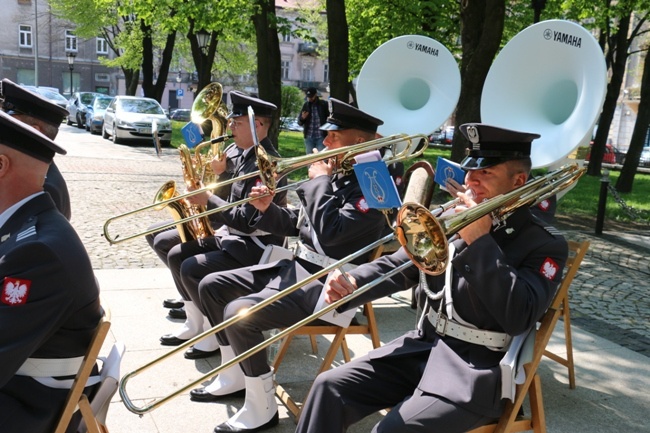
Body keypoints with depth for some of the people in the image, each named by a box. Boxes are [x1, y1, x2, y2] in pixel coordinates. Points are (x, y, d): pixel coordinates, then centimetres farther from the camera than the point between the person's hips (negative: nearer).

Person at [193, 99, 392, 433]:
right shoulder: (334, 176, 12)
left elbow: (330, 233, -28)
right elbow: (295, 225, 18)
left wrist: (319, 182, -16)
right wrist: (267, 209, -1)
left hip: (326, 285, -10)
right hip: (296, 266, 10)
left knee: (238, 314, -27)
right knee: (211, 286, 10)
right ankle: (234, 376, 22)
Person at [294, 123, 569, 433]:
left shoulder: (545, 244, -6)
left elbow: (520, 317, -20)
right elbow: (398, 266, 7)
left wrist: (480, 241, -20)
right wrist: (351, 284, -13)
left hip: (478, 369, -5)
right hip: (424, 347, 6)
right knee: (330, 387, -9)